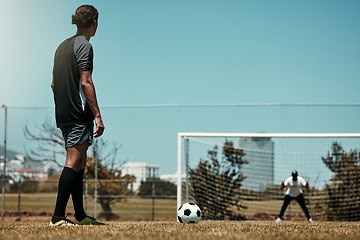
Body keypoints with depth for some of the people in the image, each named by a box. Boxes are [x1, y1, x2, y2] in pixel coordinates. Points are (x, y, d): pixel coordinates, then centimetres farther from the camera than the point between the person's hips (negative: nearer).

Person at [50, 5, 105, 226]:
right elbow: (86, 83, -16)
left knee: (79, 163, 14)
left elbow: (54, 84, 20)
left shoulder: (63, 46, 18)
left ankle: (81, 215, 20)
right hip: (80, 115, -9)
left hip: (64, 115, 9)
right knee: (74, 163, -11)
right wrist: (98, 115, -16)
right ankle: (58, 216, -16)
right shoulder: (84, 46, -9)